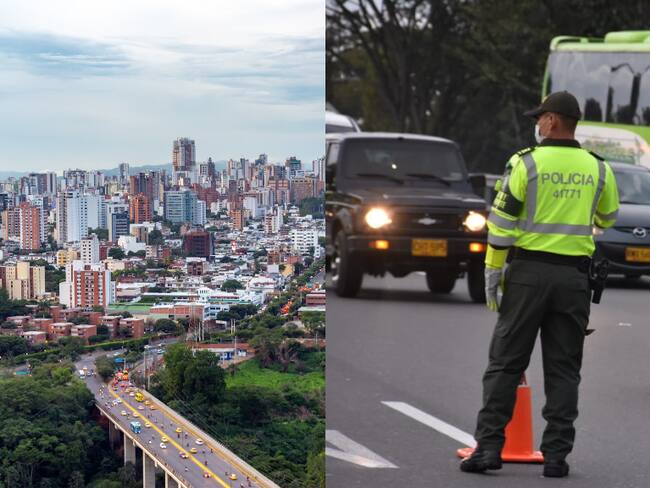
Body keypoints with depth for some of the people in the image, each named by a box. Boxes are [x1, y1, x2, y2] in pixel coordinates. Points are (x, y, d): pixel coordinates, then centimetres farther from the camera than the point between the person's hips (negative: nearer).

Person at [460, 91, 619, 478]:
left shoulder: (526, 162, -6)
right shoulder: (598, 169, 5)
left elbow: (501, 221, -6)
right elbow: (607, 219, 20)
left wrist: (492, 272, 1)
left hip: (529, 271, -2)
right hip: (574, 275, 2)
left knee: (505, 362, 4)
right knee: (564, 369, 7)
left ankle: (489, 447, 2)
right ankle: (556, 455, 4)